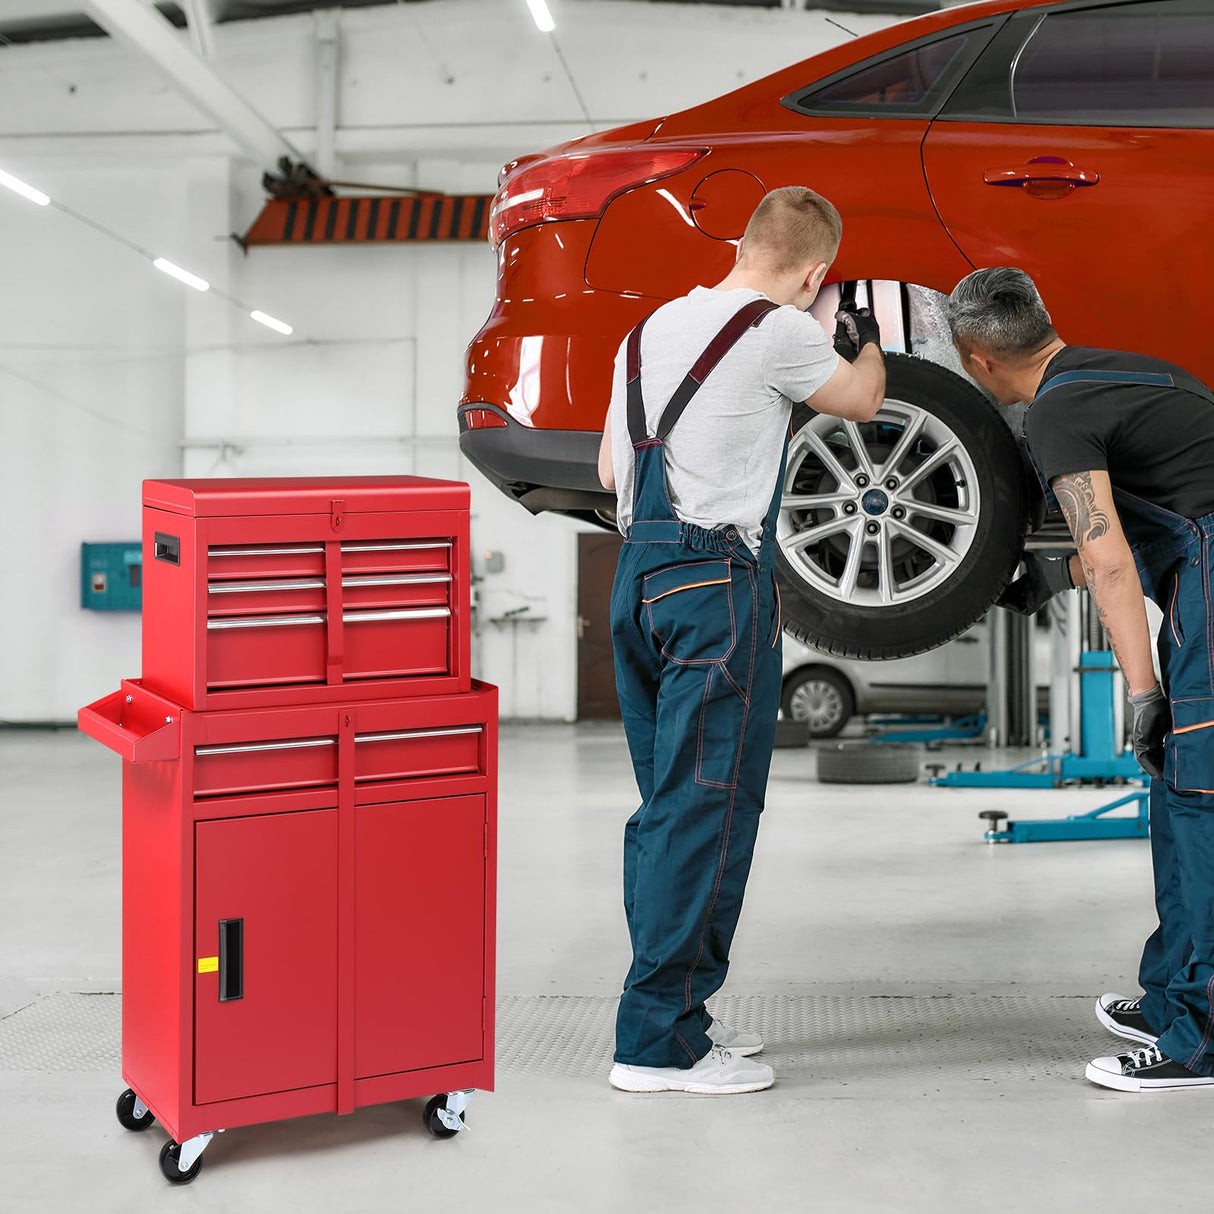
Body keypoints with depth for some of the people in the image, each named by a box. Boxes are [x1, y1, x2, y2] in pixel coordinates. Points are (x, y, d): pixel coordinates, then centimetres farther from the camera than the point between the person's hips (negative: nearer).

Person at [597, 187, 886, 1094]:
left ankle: (674, 1013, 21)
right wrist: (867, 342, 31)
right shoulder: (779, 333, -7)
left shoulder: (652, 329, 15)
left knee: (667, 805, 13)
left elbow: (611, 470, 20)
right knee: (707, 805, -5)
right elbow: (863, 400, 11)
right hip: (720, 581, -8)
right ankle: (659, 1041, -3)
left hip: (639, 574, 8)